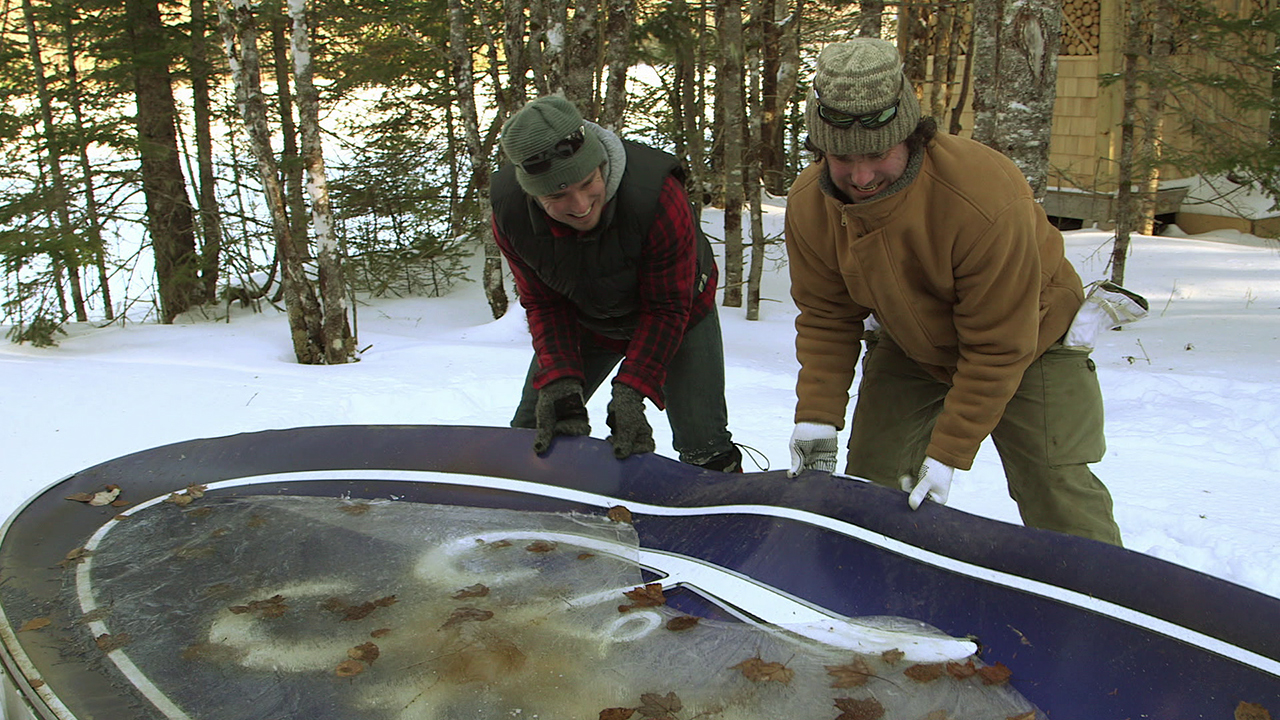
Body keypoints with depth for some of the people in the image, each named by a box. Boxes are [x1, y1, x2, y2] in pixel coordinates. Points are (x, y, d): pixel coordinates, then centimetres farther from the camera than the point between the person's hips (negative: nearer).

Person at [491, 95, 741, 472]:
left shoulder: (657, 194, -39)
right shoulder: (508, 212, -27)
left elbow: (666, 308, -28)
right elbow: (545, 306, -15)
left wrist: (630, 393, -36)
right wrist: (560, 384, -29)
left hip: (678, 310, -3)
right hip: (584, 320, 3)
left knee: (704, 449, -11)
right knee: (530, 433, 6)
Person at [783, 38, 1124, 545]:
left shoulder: (986, 199, -37)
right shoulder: (809, 205, -20)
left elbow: (997, 350, -29)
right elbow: (824, 319, -9)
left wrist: (947, 455, -27)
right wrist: (817, 419, -18)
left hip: (1032, 342, -4)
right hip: (909, 348, 4)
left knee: (1060, 503, -9)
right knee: (869, 481, 3)